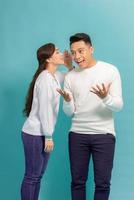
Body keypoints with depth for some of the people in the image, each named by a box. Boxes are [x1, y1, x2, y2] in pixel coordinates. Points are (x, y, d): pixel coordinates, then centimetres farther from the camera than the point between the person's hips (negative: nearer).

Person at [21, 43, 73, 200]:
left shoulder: (55, 75, 10)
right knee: (32, 176, -2)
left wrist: (69, 66, 4)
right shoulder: (45, 78, -18)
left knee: (38, 175, 14)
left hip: (42, 134, 9)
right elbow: (44, 109, -20)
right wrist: (48, 136, -17)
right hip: (35, 134, -9)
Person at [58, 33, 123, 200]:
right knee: (77, 181, 8)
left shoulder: (110, 70, -4)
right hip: (77, 134, 3)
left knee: (102, 183, 3)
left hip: (104, 134, -2)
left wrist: (105, 98, -29)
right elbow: (69, 112, 4)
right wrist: (67, 101, -18)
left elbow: (118, 105, -8)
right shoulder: (70, 77, 4)